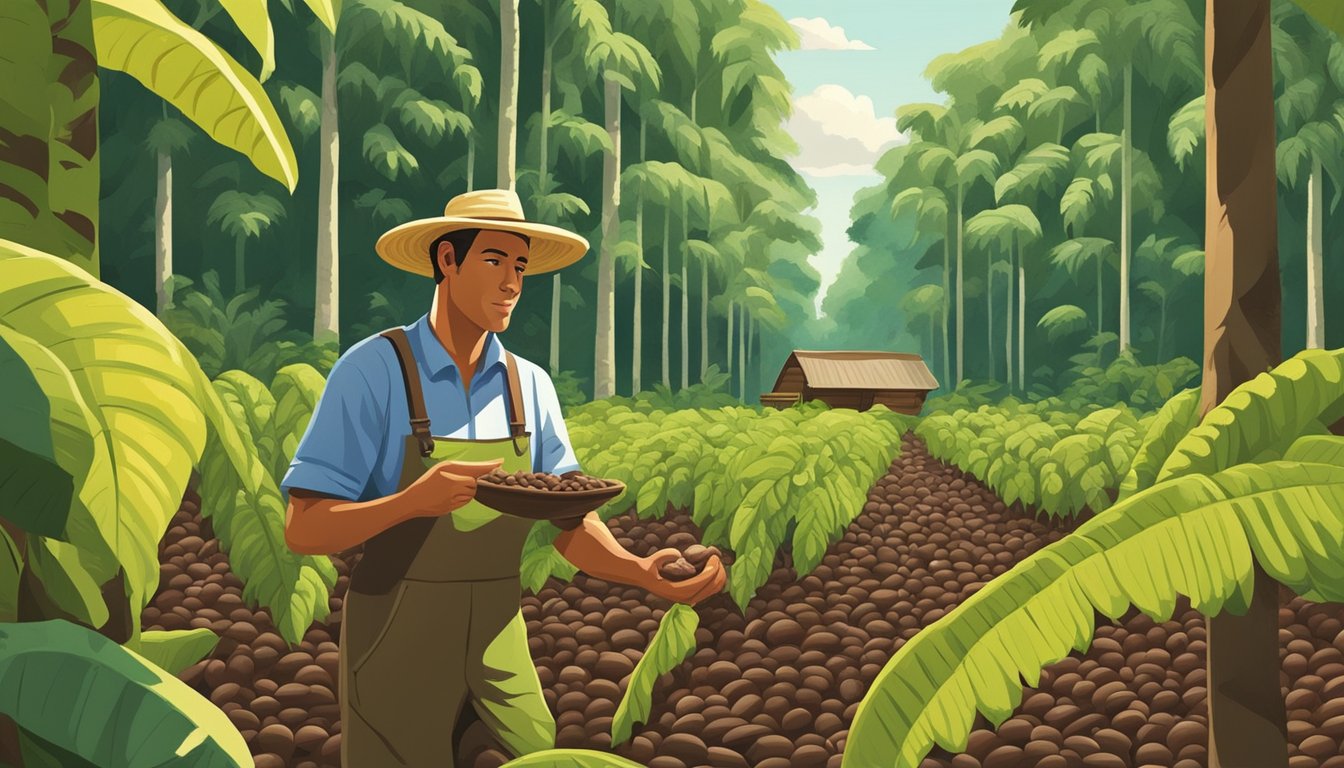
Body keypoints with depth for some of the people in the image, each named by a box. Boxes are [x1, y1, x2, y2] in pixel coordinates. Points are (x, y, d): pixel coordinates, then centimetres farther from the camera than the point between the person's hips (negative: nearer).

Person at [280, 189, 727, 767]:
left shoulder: (530, 386, 2)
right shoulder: (373, 369, -13)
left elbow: (569, 523, 1)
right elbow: (303, 530, -16)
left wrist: (641, 572, -19)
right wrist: (414, 501, -33)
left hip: (498, 645, 5)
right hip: (396, 648, -4)